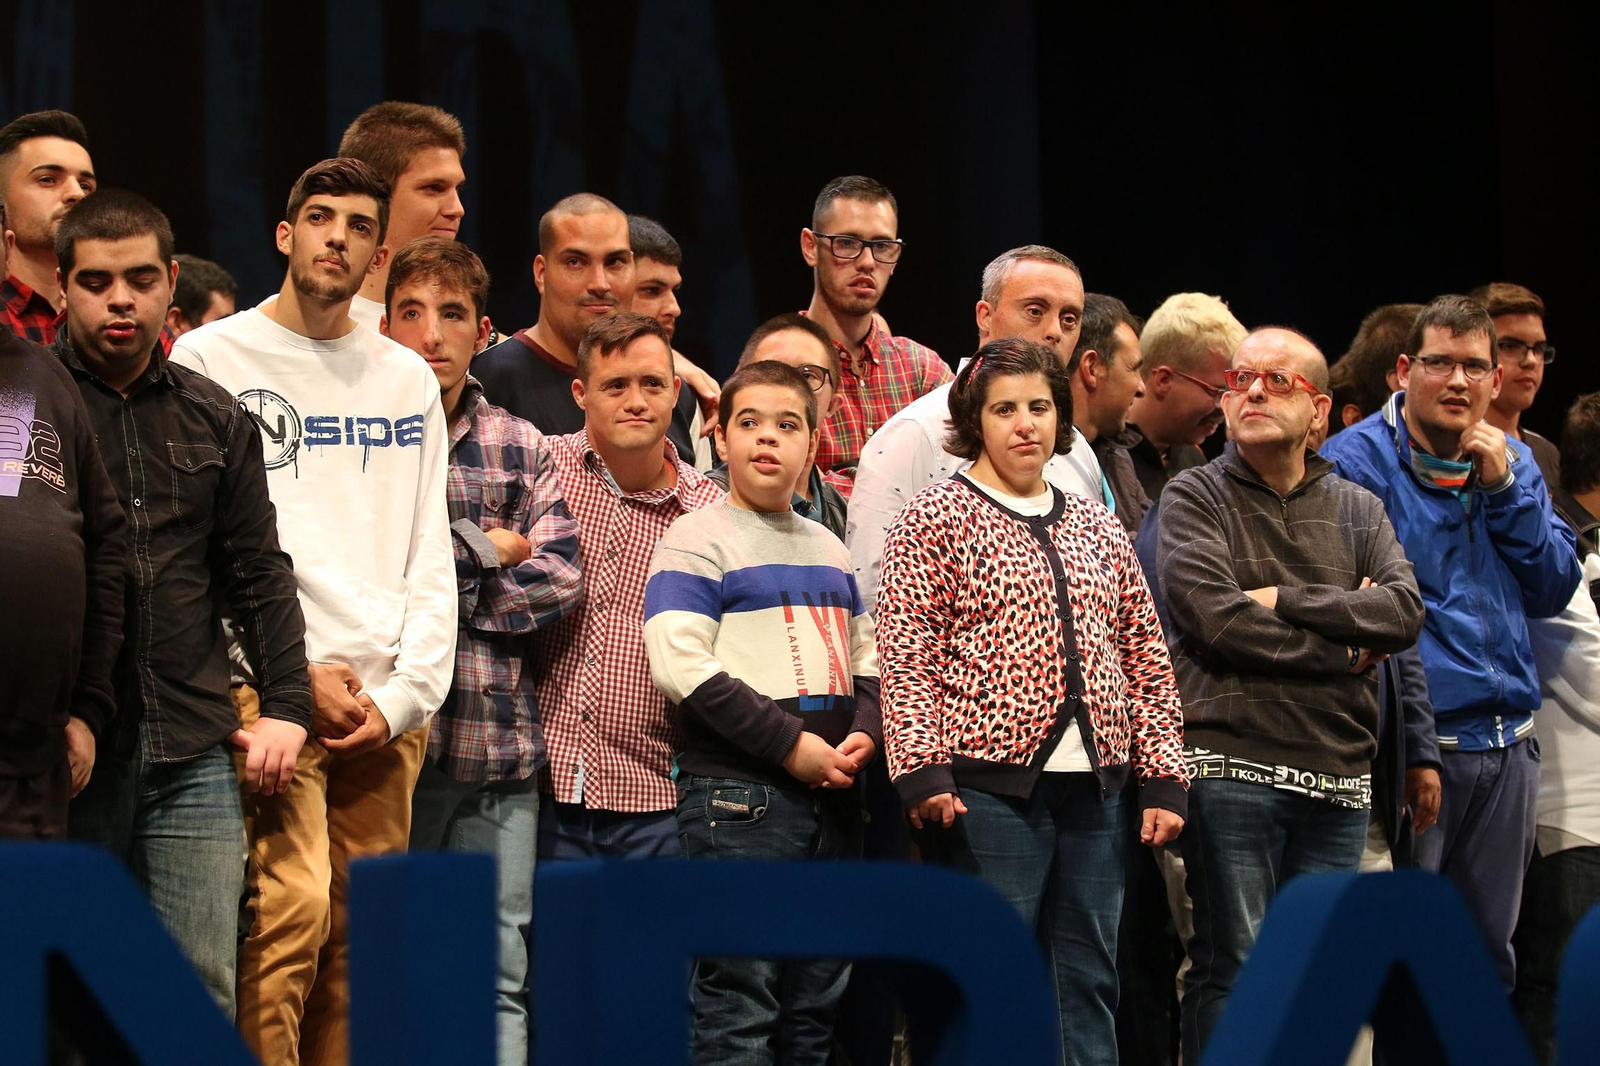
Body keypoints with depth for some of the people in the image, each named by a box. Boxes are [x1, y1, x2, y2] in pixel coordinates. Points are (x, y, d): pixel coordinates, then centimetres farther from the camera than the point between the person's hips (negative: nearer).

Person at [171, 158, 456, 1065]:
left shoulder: (408, 377, 18)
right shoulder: (211, 360, 4)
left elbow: (431, 552, 15)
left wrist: (406, 692, 2)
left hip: (388, 704, 4)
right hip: (265, 689, -4)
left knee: (362, 936, 1)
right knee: (290, 910, -19)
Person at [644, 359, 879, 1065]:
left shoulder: (828, 549, 18)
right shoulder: (698, 541, -4)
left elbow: (866, 659, 22)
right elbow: (682, 667, -15)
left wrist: (864, 734, 0)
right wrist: (791, 745, -17)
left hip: (831, 790, 7)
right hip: (739, 794, -7)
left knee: (816, 1005, 10)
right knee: (740, 1005, -8)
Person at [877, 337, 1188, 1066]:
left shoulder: (1097, 527, 16)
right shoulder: (935, 517, 0)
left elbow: (1145, 660, 15)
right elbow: (905, 656, -7)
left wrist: (1163, 778, 8)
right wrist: (923, 770, -16)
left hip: (1095, 787, 5)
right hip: (988, 786, -5)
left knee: (1090, 984, 8)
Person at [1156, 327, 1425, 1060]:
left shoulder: (1357, 509, 15)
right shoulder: (1193, 497, 3)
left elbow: (1405, 612, -1)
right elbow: (1215, 619, -12)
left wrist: (1286, 600, -10)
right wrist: (1346, 648, -6)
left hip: (1338, 775, 4)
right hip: (1231, 762, -4)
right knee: (1232, 967, -5)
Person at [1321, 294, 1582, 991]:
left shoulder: (1512, 464, 13)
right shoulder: (1357, 461, -6)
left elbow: (1555, 590, 6)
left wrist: (1505, 490, -4)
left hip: (1507, 745, 6)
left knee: (1488, 951, 13)